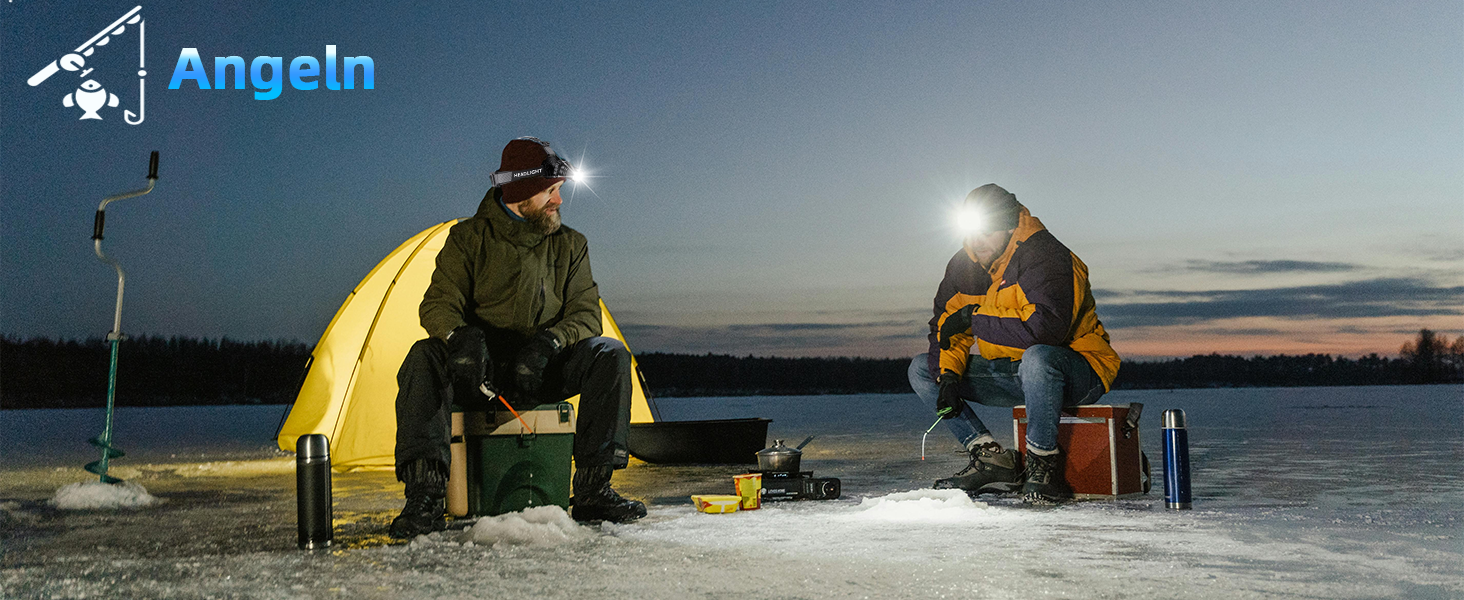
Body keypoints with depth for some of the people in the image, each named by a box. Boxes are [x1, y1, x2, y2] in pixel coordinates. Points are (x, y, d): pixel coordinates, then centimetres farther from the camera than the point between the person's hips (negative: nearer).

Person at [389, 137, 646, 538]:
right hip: (478, 370, -2)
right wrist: (458, 335, -34)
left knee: (610, 354, -24)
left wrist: (548, 342, -22)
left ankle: (592, 492, -23)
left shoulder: (570, 245, 7)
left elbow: (586, 314, 0)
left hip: (543, 369, 2)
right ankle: (424, 497, -36)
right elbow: (438, 305, -9)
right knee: (425, 358, -33)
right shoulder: (469, 238, 0)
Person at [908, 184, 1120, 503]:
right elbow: (945, 325, 6)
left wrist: (976, 318, -26)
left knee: (1036, 357, -43)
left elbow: (1046, 328, -37)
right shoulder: (964, 264, 2)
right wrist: (947, 375, -13)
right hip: (1010, 374, 8)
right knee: (922, 369, 1)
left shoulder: (1048, 257, -22)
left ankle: (1044, 464, -21)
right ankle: (992, 459, -8)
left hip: (1078, 371, -8)